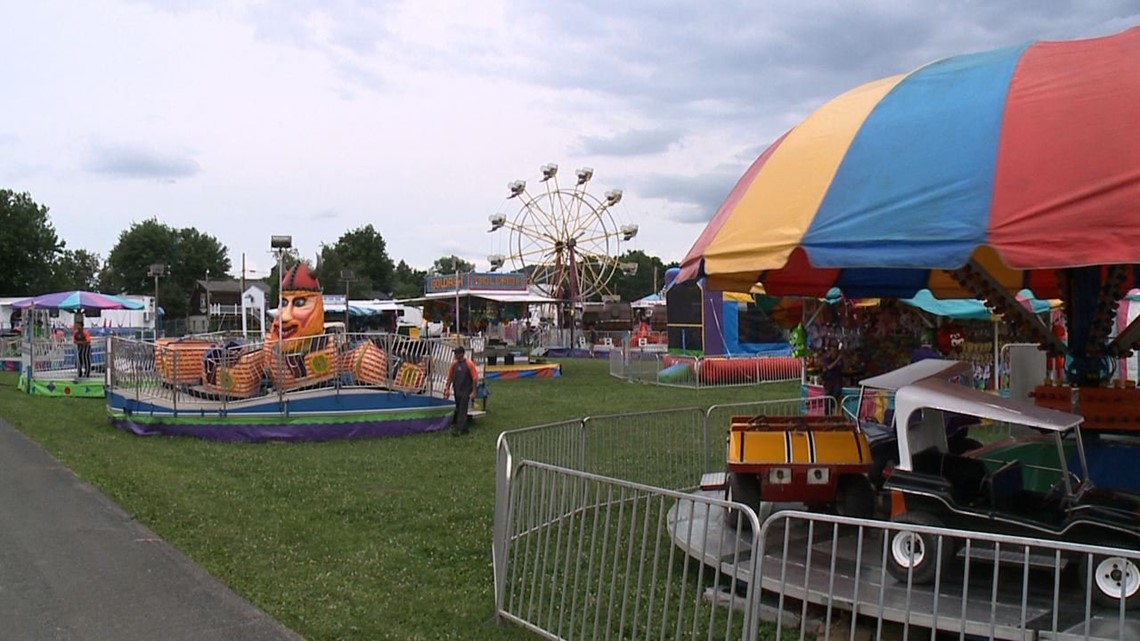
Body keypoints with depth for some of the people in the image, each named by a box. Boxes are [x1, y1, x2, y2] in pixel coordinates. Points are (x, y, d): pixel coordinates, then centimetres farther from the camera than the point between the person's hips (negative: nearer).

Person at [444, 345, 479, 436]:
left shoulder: (469, 364, -11)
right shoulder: (454, 364, 3)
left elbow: (475, 378, -10)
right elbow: (450, 377, 11)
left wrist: (473, 392, -12)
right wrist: (448, 389, 6)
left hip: (466, 391, -6)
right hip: (457, 390, 6)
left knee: (462, 411, -7)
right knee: (458, 410, 13)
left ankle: (459, 429, -7)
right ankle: (463, 429, 23)